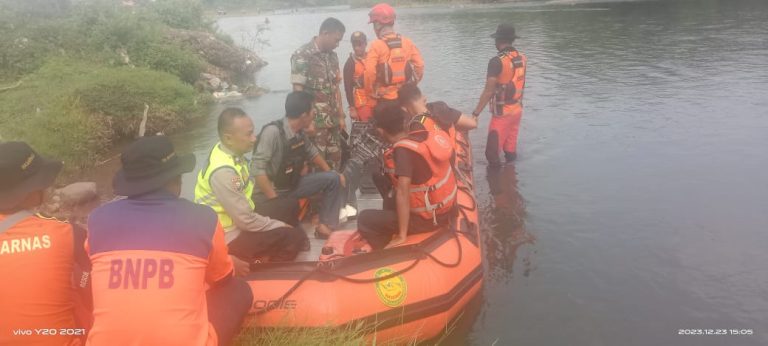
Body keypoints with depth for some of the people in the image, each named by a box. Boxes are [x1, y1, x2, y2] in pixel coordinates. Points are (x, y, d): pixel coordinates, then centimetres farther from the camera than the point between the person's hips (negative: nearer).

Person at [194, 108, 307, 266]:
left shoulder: (230, 152, -5)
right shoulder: (223, 171, -32)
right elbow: (246, 221, -26)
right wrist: (280, 225, -12)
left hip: (239, 216, 9)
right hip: (230, 235, -9)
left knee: (291, 208, 14)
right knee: (295, 237, -14)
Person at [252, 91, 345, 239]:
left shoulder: (300, 131, -2)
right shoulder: (273, 131, -26)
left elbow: (312, 152, 17)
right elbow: (258, 169, -29)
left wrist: (333, 174, 15)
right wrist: (275, 201, -29)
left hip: (292, 185, 8)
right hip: (270, 193, -8)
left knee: (333, 179, -2)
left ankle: (326, 226, -2)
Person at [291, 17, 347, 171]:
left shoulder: (332, 56, 10)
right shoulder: (302, 56, -11)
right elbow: (298, 92, -13)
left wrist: (341, 116, 13)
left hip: (333, 121, 7)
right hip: (314, 122, -7)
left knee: (335, 161, 11)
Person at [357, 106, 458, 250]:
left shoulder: (402, 151, -24)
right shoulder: (422, 136, -2)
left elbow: (403, 193, -29)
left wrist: (402, 235, -25)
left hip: (428, 218, -8)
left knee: (365, 219, -1)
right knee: (391, 200, 29)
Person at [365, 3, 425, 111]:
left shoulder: (376, 46, -12)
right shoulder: (407, 42, 2)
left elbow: (370, 72, -20)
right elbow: (419, 65, 1)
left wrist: (370, 92, -4)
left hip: (385, 99, -4)